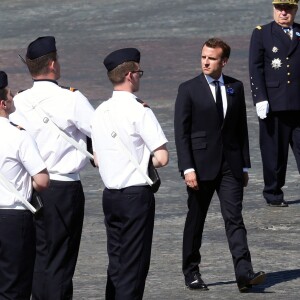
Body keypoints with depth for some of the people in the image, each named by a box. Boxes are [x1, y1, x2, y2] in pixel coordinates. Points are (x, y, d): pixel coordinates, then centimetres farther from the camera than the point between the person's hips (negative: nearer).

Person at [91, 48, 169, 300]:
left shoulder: (100, 112, 8)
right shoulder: (139, 112, -14)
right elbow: (162, 157, -16)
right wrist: (147, 161, 4)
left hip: (110, 193, 7)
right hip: (137, 194, -7)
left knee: (116, 261, 14)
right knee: (134, 265, -4)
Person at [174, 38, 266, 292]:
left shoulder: (236, 88, 8)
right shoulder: (189, 90, -3)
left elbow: (241, 128, 12)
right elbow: (181, 132, -6)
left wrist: (245, 165, 9)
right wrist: (187, 168, -14)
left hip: (230, 165, 2)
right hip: (201, 165, -2)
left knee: (234, 218, -7)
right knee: (196, 220, 8)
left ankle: (244, 273, -15)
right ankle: (191, 271, 20)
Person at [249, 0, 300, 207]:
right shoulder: (261, 34, 4)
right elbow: (255, 69, 0)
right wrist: (260, 99, -9)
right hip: (273, 103, -2)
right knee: (274, 151, 3)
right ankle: (274, 194, 14)